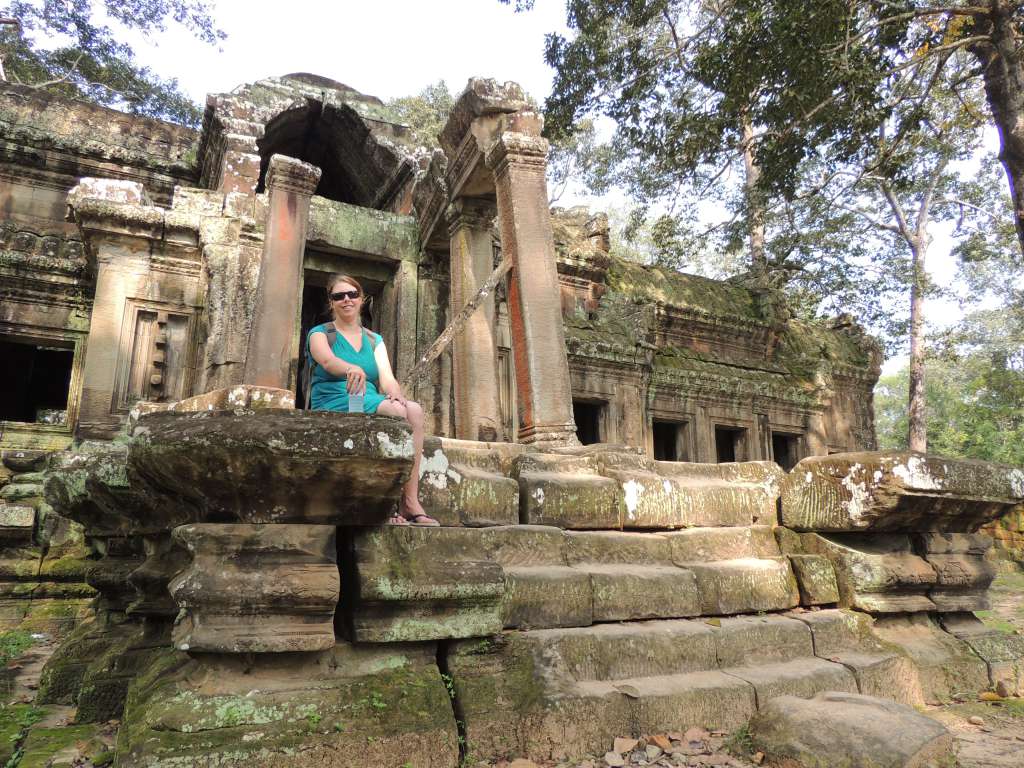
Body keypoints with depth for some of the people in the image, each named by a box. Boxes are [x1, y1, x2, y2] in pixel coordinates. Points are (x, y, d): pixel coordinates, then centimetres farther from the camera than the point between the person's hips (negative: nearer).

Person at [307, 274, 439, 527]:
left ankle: (410, 501, -31)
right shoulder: (320, 333, 7)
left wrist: (395, 394, -21)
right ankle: (405, 503, -27)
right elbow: (328, 361, -18)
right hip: (333, 406, -4)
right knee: (398, 412, -31)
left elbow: (387, 379, 4)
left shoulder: (374, 340, 20)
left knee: (414, 409, -28)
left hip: (372, 405, 4)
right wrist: (352, 368, -41)